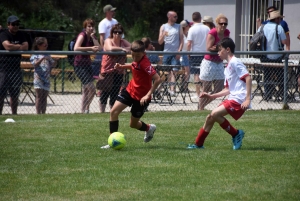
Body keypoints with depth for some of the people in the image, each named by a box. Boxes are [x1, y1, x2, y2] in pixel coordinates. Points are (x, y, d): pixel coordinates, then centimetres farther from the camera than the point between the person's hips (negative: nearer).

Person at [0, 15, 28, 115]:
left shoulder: (21, 35, 12)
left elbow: (26, 47, -1)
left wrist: (14, 47, -13)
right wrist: (19, 47, -9)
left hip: (16, 68, 6)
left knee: (15, 94, 10)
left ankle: (14, 114, 17)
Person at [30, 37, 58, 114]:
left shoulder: (47, 56, 15)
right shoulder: (35, 55, -1)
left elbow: (53, 64, 16)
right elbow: (35, 64, -17)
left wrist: (56, 60, -4)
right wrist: (42, 58, -29)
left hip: (46, 79, 5)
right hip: (38, 78, -5)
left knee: (44, 97, 6)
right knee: (39, 96, -6)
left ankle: (43, 113, 9)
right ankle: (38, 113, -5)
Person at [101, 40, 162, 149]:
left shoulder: (145, 63, -29)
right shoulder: (136, 60, -5)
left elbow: (158, 79, -34)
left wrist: (148, 95, -35)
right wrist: (122, 66, 4)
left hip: (141, 97, -7)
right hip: (130, 90, 7)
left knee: (133, 124, 6)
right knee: (114, 111, -5)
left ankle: (149, 128, 39)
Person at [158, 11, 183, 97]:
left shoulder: (178, 27, 9)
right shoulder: (163, 27, 8)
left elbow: (181, 40, 6)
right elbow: (160, 42, 7)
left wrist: (179, 50, -7)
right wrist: (163, 35, -14)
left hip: (176, 53, -1)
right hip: (166, 52, 1)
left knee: (173, 71, -13)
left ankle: (172, 89, -21)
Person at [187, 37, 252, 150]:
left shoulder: (235, 62, -8)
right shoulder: (227, 68, 22)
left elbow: (248, 78, -17)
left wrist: (248, 99, -23)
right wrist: (212, 96, 17)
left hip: (239, 99, -10)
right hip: (232, 98, 10)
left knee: (215, 114, -21)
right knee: (210, 117, 10)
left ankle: (236, 134, -8)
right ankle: (198, 144, 21)